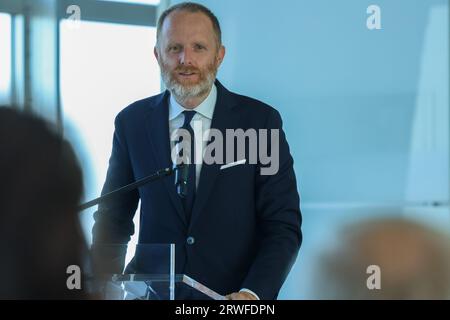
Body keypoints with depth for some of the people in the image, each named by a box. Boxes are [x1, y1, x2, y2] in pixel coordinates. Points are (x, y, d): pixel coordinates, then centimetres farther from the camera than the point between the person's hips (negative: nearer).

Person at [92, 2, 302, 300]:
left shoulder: (260, 121, 0)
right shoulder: (132, 123, 6)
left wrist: (252, 294, -17)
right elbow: (114, 217, 14)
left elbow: (283, 226, -2)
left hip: (233, 296, -1)